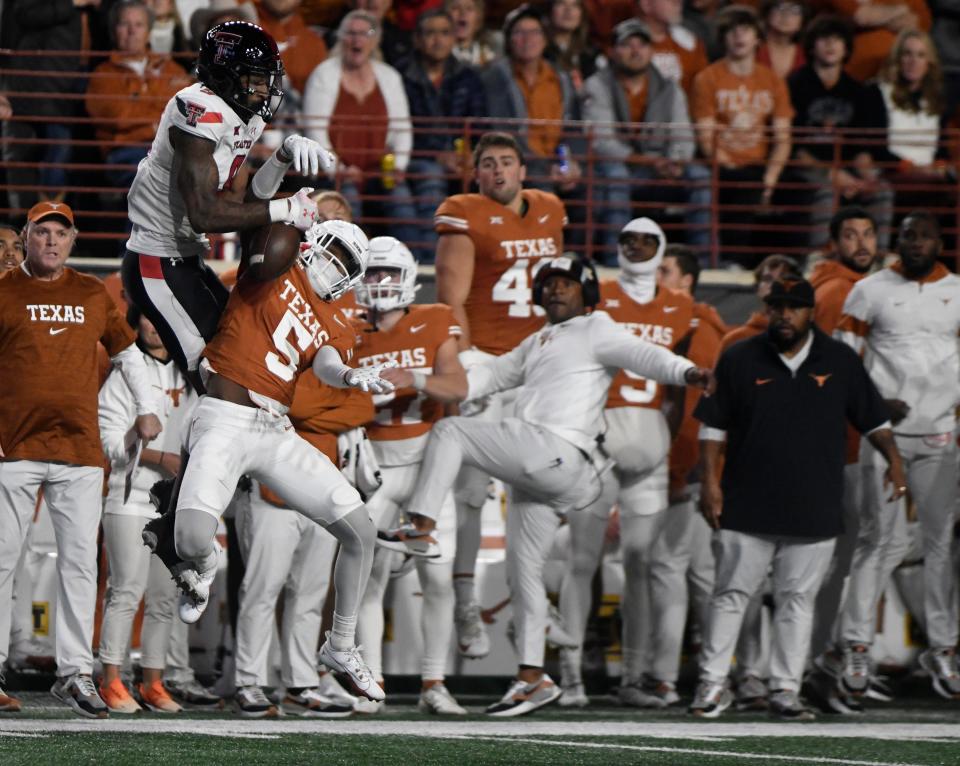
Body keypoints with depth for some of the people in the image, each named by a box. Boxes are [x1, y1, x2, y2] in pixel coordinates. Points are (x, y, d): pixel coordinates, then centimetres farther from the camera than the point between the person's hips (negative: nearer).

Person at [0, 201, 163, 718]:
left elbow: (127, 351, 25)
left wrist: (147, 408, 16)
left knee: (79, 562, -2)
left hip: (80, 448, 3)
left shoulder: (93, 296, 13)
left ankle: (75, 673, -1)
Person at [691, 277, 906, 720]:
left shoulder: (840, 362, 6)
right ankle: (713, 684, 9)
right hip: (747, 507, -1)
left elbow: (872, 418, 12)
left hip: (813, 512, 1)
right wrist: (710, 480, -2)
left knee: (797, 600, 3)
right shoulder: (739, 360, 4)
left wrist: (893, 459, -2)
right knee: (731, 594, 1)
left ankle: (785, 690, 9)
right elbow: (714, 425, 6)